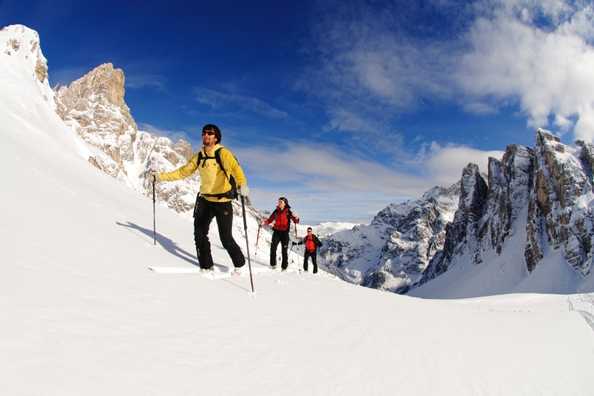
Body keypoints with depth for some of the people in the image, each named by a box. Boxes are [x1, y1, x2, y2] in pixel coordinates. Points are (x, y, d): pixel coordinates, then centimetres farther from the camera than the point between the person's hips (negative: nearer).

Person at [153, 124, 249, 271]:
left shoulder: (223, 153, -13)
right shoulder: (199, 157, 7)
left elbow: (235, 168, -31)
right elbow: (183, 172, 14)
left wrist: (243, 184, -50)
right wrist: (161, 176, 9)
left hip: (223, 202, -6)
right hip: (205, 200, 6)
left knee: (226, 239, -1)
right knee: (199, 234, 2)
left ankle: (240, 264, 21)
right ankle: (206, 266, 18)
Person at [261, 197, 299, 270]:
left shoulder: (288, 212, -1)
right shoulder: (276, 211, 8)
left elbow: (296, 221, -7)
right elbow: (270, 220, 13)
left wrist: (296, 217, -29)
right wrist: (264, 222, -7)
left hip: (285, 232, -2)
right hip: (276, 232, 3)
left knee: (284, 250, 0)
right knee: (273, 248, -9)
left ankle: (284, 267, 8)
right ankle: (273, 264, 1)